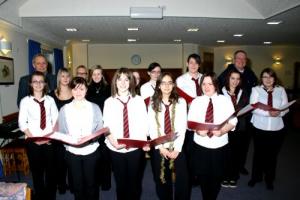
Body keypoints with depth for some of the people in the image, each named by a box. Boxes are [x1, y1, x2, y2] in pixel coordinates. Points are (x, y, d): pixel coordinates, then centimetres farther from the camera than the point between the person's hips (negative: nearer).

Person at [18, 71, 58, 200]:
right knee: (37, 171, 11)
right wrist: (34, 139, -13)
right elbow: (22, 123, -5)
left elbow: (56, 120, 2)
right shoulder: (25, 101, -3)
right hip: (33, 142, -1)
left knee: (51, 171, 11)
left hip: (49, 141, 1)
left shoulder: (50, 100, 2)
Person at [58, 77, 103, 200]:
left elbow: (100, 129, -2)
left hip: (91, 151, 0)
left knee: (91, 183, 12)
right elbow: (61, 132, 1)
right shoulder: (64, 109, 1)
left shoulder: (94, 108, -1)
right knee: (77, 184, 13)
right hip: (72, 152, 1)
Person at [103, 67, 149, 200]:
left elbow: (144, 124, -2)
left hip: (135, 148, 0)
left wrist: (144, 141, -17)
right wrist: (112, 141, -19)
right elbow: (106, 126, -3)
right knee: (120, 182, 15)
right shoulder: (109, 102, 1)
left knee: (134, 182, 15)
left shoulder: (139, 100, 0)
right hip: (116, 149, 0)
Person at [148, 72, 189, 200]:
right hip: (159, 149, 1)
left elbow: (182, 127, -5)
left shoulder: (181, 102, 1)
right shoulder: (153, 103, 3)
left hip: (177, 148, -1)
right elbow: (152, 128, -1)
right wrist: (161, 147, -9)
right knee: (162, 181, 11)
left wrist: (177, 149, -11)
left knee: (182, 180, 2)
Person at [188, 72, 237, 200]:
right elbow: (190, 122, -4)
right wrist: (197, 130, -24)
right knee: (202, 176, 12)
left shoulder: (225, 100, -2)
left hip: (220, 145, 0)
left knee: (216, 177, 15)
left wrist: (222, 131, -25)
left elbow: (232, 121, -6)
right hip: (200, 145, 1)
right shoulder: (196, 101, 1)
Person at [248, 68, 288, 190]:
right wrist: (268, 113, -24)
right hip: (259, 128, -1)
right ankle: (256, 177, 31)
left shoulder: (281, 90, 5)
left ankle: (269, 180, 31)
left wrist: (279, 112, -22)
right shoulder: (256, 89, -1)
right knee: (259, 153, 12)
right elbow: (253, 108, -11)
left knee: (272, 155, 10)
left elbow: (286, 108, 0)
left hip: (277, 129, 1)